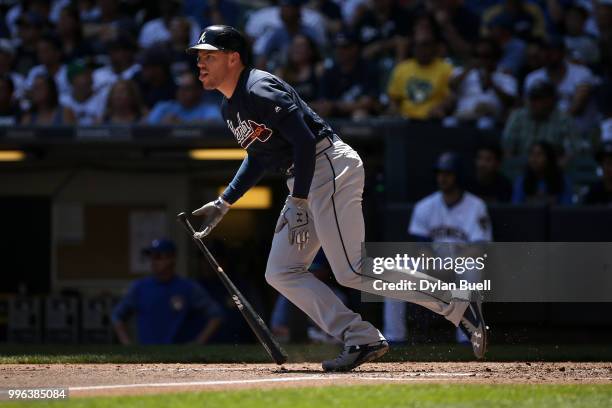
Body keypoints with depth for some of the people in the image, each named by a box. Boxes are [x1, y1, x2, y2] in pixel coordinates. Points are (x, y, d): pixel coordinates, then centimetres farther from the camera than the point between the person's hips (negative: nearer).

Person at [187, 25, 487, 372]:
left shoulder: (260, 90, -14)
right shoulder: (231, 108, 17)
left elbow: (304, 142, -20)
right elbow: (258, 158, 29)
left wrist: (298, 204, -21)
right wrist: (223, 204, 23)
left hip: (329, 165, -11)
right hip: (303, 182, 11)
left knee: (353, 272, -18)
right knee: (281, 273, 6)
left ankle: (459, 306, -15)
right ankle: (361, 340, -1)